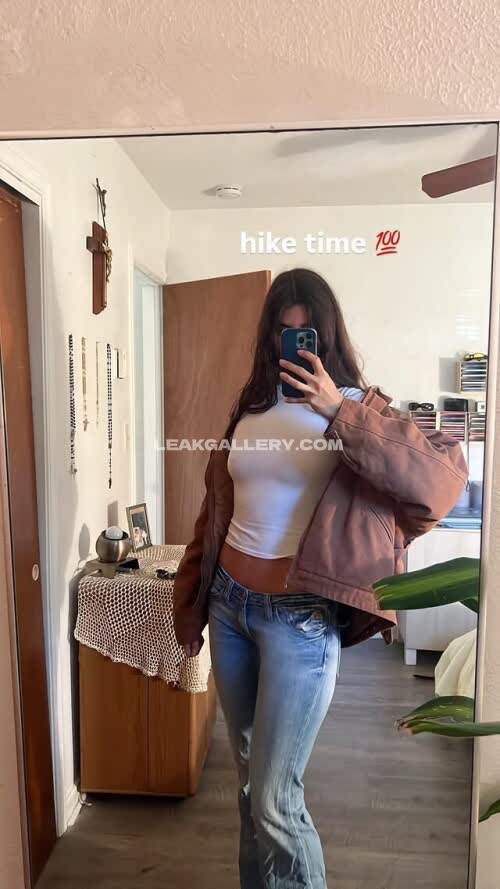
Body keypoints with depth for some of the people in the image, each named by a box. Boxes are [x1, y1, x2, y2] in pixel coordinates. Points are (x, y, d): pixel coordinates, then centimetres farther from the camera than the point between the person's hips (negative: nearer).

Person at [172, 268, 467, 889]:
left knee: (274, 799, 0)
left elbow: (444, 474, -23)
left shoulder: (354, 407, -7)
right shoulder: (250, 406, 7)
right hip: (229, 600, 6)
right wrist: (190, 602, 15)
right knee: (247, 772, 21)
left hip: (299, 614, -5)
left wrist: (339, 411, -31)